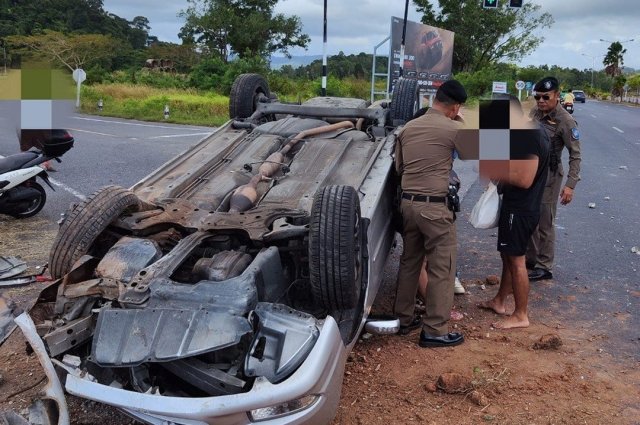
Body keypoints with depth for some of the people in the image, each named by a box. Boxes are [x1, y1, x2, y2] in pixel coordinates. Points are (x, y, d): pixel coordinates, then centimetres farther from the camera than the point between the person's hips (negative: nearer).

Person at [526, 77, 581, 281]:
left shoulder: (565, 121, -16)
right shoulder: (535, 112, 3)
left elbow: (575, 155, -16)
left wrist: (570, 185, -24)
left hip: (549, 177, -7)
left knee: (545, 224, 1)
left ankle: (544, 267, 13)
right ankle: (530, 259, 30)